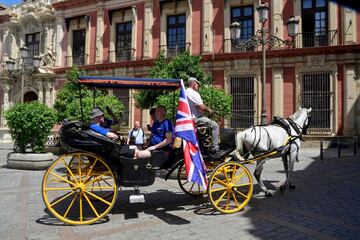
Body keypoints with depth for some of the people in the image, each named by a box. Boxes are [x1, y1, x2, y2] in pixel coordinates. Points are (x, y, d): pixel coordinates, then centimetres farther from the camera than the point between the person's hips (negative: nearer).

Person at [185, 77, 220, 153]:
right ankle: (215, 148, -1)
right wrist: (209, 110, -2)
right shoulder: (194, 93, -17)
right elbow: (202, 107, -22)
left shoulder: (185, 92, 13)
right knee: (215, 125, -2)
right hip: (196, 119, -10)